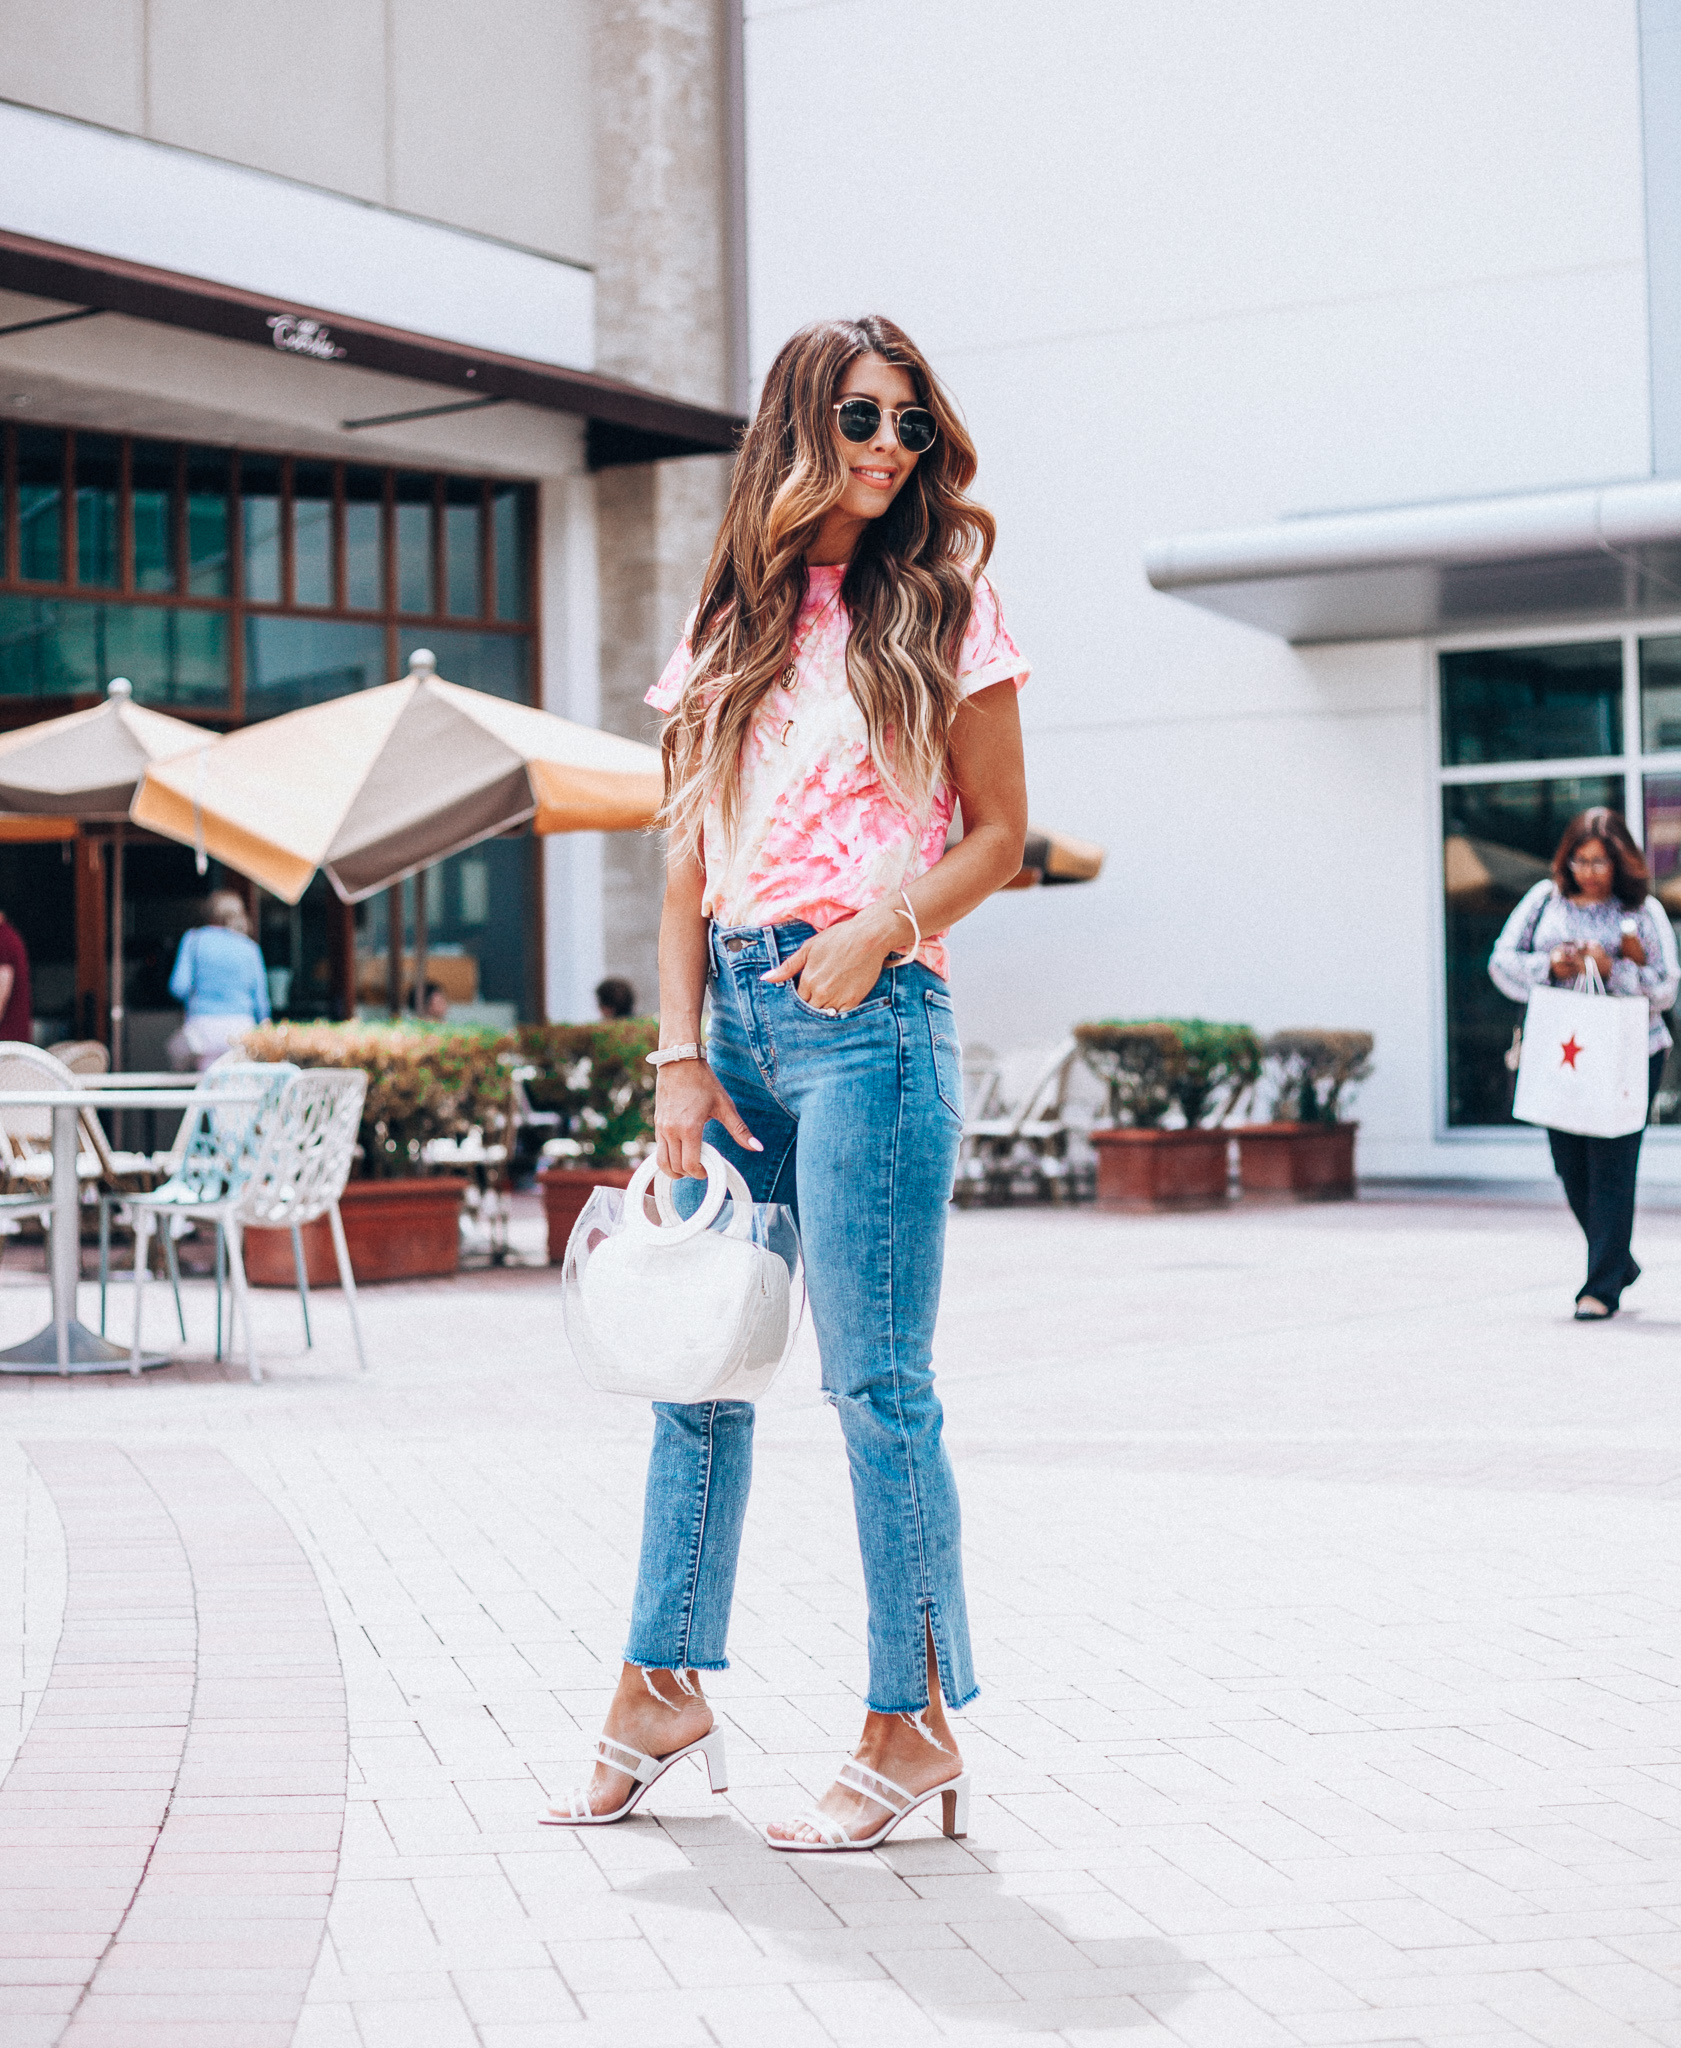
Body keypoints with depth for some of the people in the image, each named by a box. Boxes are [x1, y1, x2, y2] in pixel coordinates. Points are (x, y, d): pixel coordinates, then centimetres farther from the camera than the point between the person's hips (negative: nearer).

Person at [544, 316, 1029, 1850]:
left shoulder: (940, 601, 3)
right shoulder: (731, 627, 13)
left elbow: (1000, 833, 1)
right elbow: (689, 868, 12)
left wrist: (880, 928, -15)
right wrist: (680, 1058, 3)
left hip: (868, 1017, -5)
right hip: (735, 1008, 5)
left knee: (877, 1379, -5)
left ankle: (915, 1724, 3)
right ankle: (665, 1680, 23)